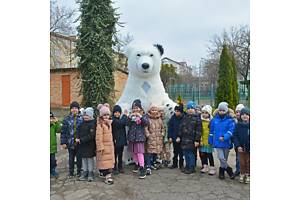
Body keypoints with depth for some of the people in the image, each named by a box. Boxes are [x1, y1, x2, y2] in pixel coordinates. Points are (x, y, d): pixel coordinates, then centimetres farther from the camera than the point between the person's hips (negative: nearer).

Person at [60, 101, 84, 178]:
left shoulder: (81, 119, -2)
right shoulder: (67, 119, -1)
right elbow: (63, 131, -2)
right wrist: (63, 142, -6)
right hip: (70, 143, 1)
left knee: (79, 157, 11)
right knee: (71, 158, 13)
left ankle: (79, 171, 28)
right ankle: (71, 172, 28)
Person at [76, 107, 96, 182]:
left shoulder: (92, 124, -17)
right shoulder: (83, 123, 9)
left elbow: (91, 136, -23)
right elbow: (79, 131, 15)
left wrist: (81, 140, -23)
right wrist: (77, 137, -4)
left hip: (90, 145, -7)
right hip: (82, 145, 8)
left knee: (90, 159, 6)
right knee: (84, 159, 16)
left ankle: (90, 173, 19)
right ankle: (85, 172, 29)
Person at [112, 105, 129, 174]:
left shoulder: (121, 119, 12)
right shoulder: (113, 119, -12)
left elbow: (126, 123, -5)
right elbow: (120, 123, -25)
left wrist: (126, 116, -14)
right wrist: (125, 115, -13)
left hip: (122, 140, 7)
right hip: (115, 140, -7)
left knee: (120, 154, 15)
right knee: (115, 155, 2)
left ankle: (120, 167, 27)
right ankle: (115, 168, 14)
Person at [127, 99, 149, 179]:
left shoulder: (143, 116, 0)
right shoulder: (131, 116, 7)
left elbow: (147, 123, -16)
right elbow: (128, 124, -3)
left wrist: (140, 116, -23)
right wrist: (130, 117, -17)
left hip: (140, 136, -4)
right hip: (132, 136, 4)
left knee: (140, 152, -10)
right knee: (133, 152, 15)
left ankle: (142, 169, -8)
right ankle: (136, 164, 36)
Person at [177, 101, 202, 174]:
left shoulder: (197, 118, -5)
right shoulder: (185, 117, 12)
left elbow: (198, 130, -9)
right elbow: (181, 127, 15)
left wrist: (197, 140, -13)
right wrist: (179, 136, 10)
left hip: (192, 139, -6)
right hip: (184, 139, 6)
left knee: (191, 153, -3)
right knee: (185, 153, 12)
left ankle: (192, 168, 12)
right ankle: (187, 166, 26)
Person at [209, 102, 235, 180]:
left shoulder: (230, 120, -5)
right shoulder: (214, 120, 3)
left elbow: (231, 130, -15)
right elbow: (211, 131, 11)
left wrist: (224, 137, -28)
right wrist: (210, 141, 11)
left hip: (226, 143, -1)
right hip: (217, 143, 1)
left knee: (224, 159, 11)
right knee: (221, 158, -10)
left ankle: (221, 172, 30)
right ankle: (230, 171, 10)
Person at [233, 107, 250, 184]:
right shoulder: (238, 125, -3)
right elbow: (235, 136, -2)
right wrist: (238, 146, -11)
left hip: (249, 148, -1)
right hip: (241, 148, 1)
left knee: (248, 162, 12)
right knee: (242, 162, 11)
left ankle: (248, 175, 28)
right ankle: (242, 174, 28)